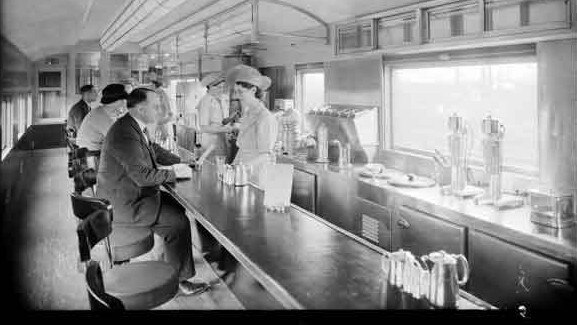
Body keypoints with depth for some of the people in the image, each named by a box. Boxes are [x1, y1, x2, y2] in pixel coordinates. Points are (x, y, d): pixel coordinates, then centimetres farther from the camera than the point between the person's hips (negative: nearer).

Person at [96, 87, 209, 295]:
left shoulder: (137, 127, 7)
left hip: (133, 195, 11)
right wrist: (174, 173, -18)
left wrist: (181, 161, 9)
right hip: (122, 205, -11)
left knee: (178, 206, 14)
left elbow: (155, 151, 21)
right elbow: (142, 175, -28)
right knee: (179, 222, -13)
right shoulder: (125, 133, -25)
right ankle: (178, 281, -1)